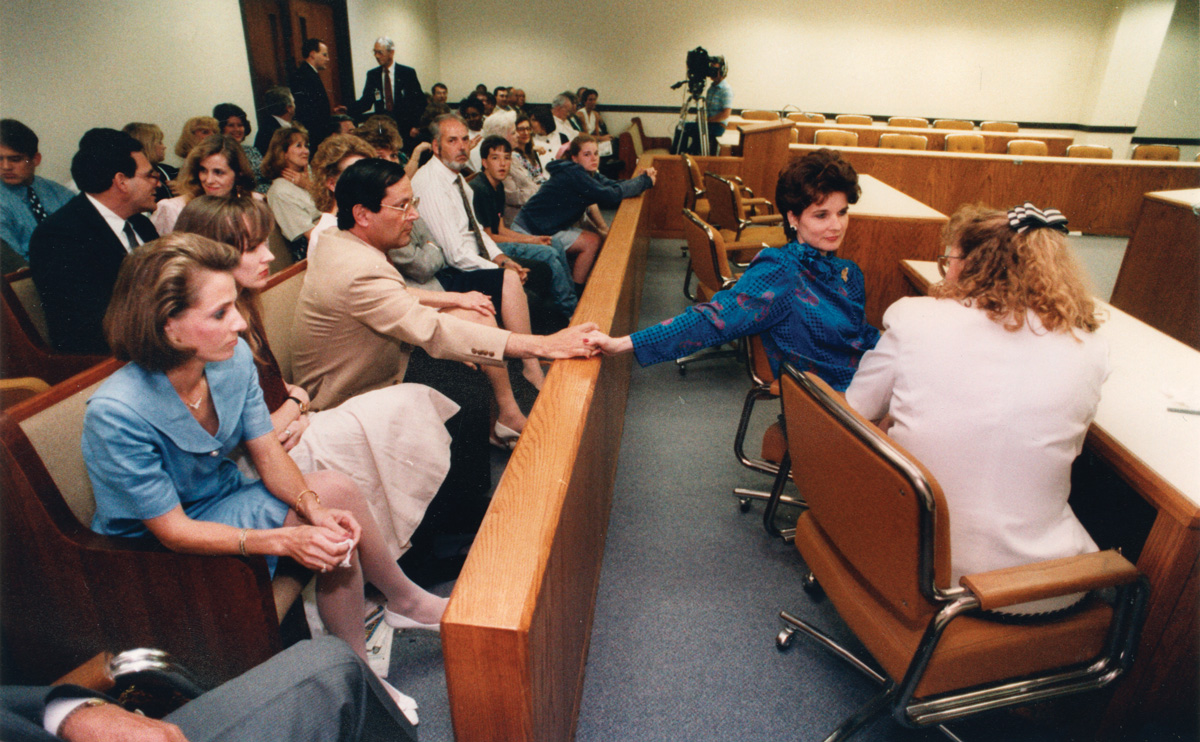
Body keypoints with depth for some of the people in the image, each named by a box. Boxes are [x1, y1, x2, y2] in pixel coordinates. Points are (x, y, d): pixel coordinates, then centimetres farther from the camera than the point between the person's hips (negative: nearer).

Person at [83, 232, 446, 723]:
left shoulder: (233, 358, -15)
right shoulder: (115, 414, -31)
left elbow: (268, 454, -7)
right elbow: (173, 532, -25)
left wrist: (314, 508, -26)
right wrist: (285, 540, -36)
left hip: (225, 499, 6)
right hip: (156, 554, -6)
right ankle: (407, 601, 3)